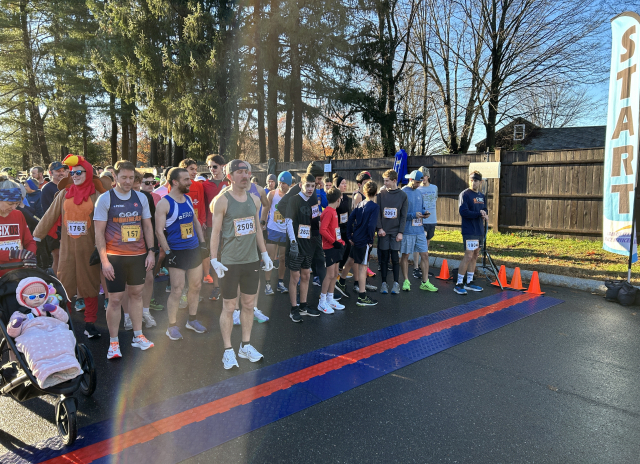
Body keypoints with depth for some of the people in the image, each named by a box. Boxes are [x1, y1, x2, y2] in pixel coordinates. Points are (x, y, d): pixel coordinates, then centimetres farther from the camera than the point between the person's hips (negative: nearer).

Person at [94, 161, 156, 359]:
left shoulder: (141, 198, 7)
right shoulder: (105, 199, -4)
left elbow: (148, 226, 12)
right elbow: (99, 232, -6)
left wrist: (151, 251, 3)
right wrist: (104, 260, -11)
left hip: (139, 255, 4)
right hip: (115, 257, -3)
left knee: (136, 293, 12)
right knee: (115, 298, 0)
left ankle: (138, 336, 24)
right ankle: (113, 343, 13)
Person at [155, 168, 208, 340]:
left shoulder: (188, 199, 10)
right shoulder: (164, 203, -11)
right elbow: (159, 231, -13)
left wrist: (202, 242, 12)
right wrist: (167, 252, -17)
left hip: (194, 249, 7)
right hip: (177, 252, -7)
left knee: (196, 286, 13)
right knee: (177, 290, -4)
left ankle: (192, 320, 29)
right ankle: (172, 326, 12)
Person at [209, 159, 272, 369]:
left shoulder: (254, 199, 8)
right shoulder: (222, 200, -8)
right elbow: (215, 231, -9)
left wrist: (264, 253, 13)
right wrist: (214, 260, -15)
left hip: (252, 260, 5)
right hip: (230, 262, -5)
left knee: (248, 304, 13)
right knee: (229, 307, 3)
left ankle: (246, 346, 27)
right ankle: (228, 350, 16)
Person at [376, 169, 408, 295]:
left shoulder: (402, 195, 2)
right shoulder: (381, 194, 3)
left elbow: (403, 216, 1)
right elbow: (377, 213, 2)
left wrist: (401, 232, -5)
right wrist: (380, 228, -8)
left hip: (396, 232, -1)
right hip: (383, 231, 1)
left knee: (395, 258, 1)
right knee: (384, 258, 4)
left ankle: (396, 283, 11)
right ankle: (384, 283, 14)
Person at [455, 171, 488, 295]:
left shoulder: (482, 196, 15)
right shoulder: (465, 194, -8)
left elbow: (485, 210, 18)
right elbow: (463, 211, -17)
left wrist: (485, 214, -5)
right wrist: (479, 213, -18)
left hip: (480, 231, 8)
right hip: (469, 231, -8)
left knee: (475, 256, 11)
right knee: (468, 256, -10)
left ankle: (469, 282, 20)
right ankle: (459, 284, -2)